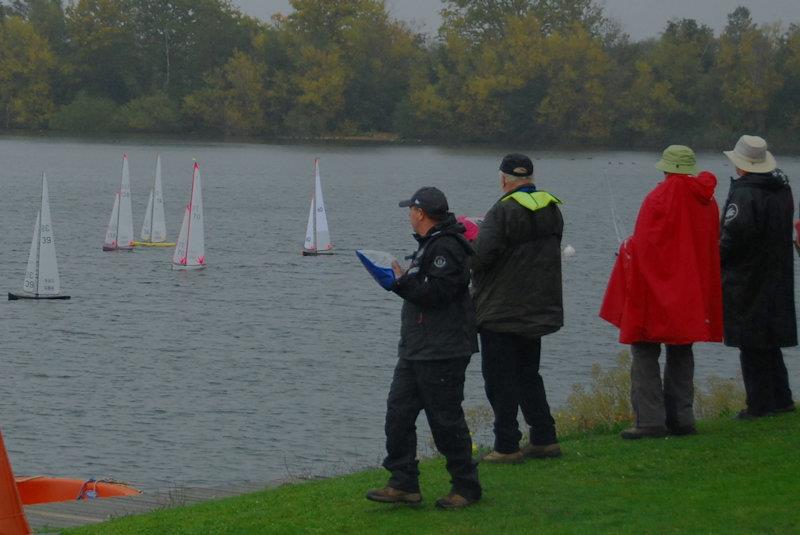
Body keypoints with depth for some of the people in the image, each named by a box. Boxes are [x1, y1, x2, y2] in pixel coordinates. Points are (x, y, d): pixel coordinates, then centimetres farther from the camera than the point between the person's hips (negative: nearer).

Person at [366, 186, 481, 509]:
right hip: (416, 350, 11)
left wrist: (402, 280, -18)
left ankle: (466, 487, 7)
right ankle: (404, 484, 9)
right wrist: (402, 279, 13)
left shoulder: (446, 247, -16)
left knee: (446, 421, -4)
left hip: (443, 352, -11)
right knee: (398, 412, 6)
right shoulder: (431, 244, 19)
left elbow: (435, 293, -24)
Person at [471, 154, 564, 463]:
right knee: (528, 374, 19)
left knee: (500, 380, 0)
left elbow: (481, 256, -26)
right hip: (538, 309, 8)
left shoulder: (503, 212, -19)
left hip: (501, 313, -8)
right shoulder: (552, 209, 6)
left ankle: (507, 446, 1)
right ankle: (544, 439, 19)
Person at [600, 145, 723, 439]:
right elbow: (712, 247, 14)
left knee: (645, 353, -3)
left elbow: (643, 245, -15)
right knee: (681, 354, 13)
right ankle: (682, 418, 11)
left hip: (655, 293, -7)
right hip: (691, 293, 7)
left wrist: (627, 250, 5)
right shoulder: (706, 199, 6)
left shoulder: (659, 197, -14)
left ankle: (650, 420, -9)